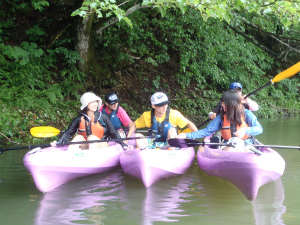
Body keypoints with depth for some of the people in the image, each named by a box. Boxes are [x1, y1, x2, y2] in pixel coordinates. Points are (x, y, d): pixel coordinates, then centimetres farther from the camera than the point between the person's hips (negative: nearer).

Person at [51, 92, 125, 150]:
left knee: (92, 137, -28)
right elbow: (68, 133, 1)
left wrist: (122, 144, -4)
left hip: (101, 147, -2)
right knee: (78, 137, -21)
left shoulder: (102, 118, -3)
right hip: (85, 147, 2)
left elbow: (113, 132, 3)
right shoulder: (79, 119, 1)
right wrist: (59, 142, -15)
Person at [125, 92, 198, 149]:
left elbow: (189, 124, -5)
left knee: (172, 130, -30)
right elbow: (134, 125, 8)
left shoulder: (174, 114, -11)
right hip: (155, 144, 2)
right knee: (137, 136, -21)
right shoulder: (147, 116, -6)